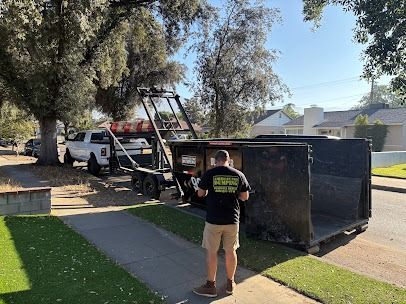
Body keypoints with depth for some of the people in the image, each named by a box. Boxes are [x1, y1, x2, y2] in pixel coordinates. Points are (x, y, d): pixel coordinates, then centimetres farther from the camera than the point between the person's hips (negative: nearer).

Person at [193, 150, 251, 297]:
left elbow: (200, 193, 0)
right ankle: (230, 284, 30)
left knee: (211, 252, 10)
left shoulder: (210, 173, -9)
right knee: (230, 251, 16)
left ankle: (210, 286, 21)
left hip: (213, 220, -3)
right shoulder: (239, 175, -1)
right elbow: (245, 197, 5)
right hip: (232, 220, 3)